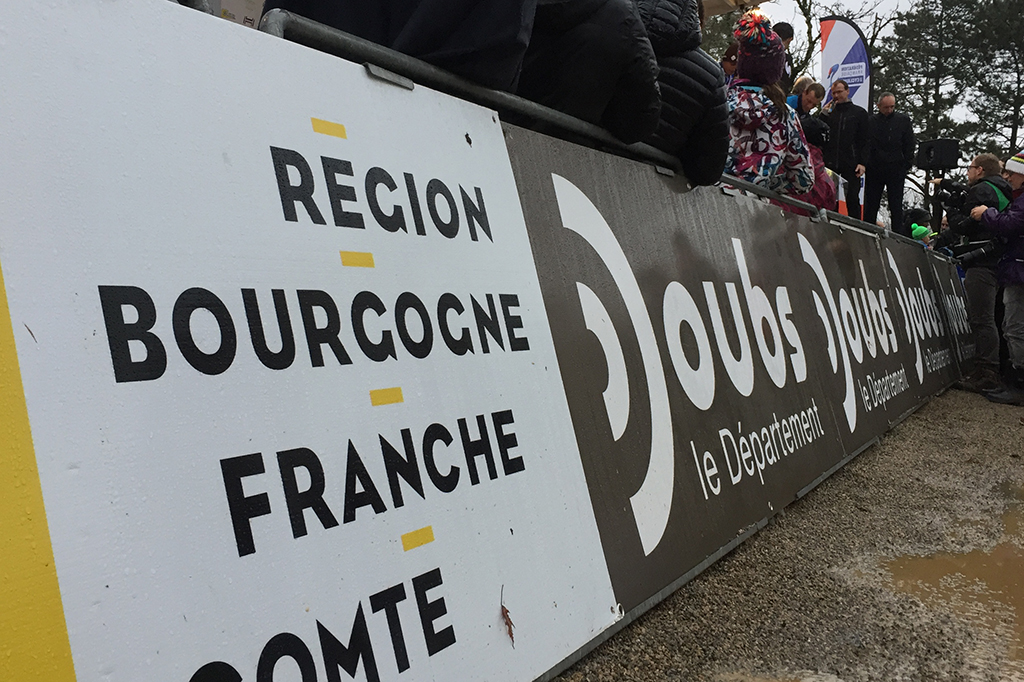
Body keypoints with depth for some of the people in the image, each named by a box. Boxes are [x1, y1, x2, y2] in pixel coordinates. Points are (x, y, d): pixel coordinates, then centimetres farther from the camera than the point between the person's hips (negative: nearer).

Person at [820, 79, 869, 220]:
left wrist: (862, 163, -7)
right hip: (830, 163, 2)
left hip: (851, 165, -2)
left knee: (852, 199, -2)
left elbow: (865, 140, 4)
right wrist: (824, 113, 1)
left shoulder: (859, 113, 8)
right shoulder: (829, 112, 16)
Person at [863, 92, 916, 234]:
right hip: (874, 169, 0)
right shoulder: (871, 121, 4)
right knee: (870, 206, 3)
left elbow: (910, 145, 6)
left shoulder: (903, 120, 6)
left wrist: (907, 166, -1)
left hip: (896, 170, 0)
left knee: (896, 206, 2)